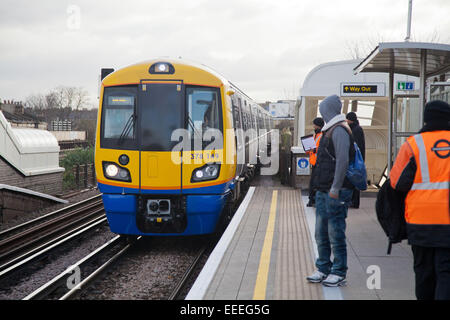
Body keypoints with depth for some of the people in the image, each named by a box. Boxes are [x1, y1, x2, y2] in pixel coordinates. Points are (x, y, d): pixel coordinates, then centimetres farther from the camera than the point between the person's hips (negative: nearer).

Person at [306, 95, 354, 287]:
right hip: (323, 191, 10)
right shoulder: (330, 130, 18)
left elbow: (343, 161, -20)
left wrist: (335, 189, -20)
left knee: (336, 233, -3)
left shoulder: (339, 131, -12)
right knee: (321, 233, 14)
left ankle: (339, 273, 5)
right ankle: (323, 269, 24)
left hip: (335, 193, -10)